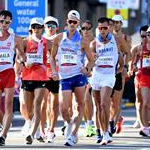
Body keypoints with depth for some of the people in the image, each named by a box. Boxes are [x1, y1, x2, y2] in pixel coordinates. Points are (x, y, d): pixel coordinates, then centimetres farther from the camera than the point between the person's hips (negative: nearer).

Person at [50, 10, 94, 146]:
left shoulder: (82, 42, 4)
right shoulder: (59, 38, 6)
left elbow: (91, 59, 12)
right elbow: (53, 57, 14)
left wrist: (87, 69, -8)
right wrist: (54, 71, -1)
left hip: (79, 76, 0)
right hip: (64, 77, 0)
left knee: (80, 106, -3)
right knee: (63, 109, -9)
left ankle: (73, 135, 5)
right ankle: (70, 123, 24)